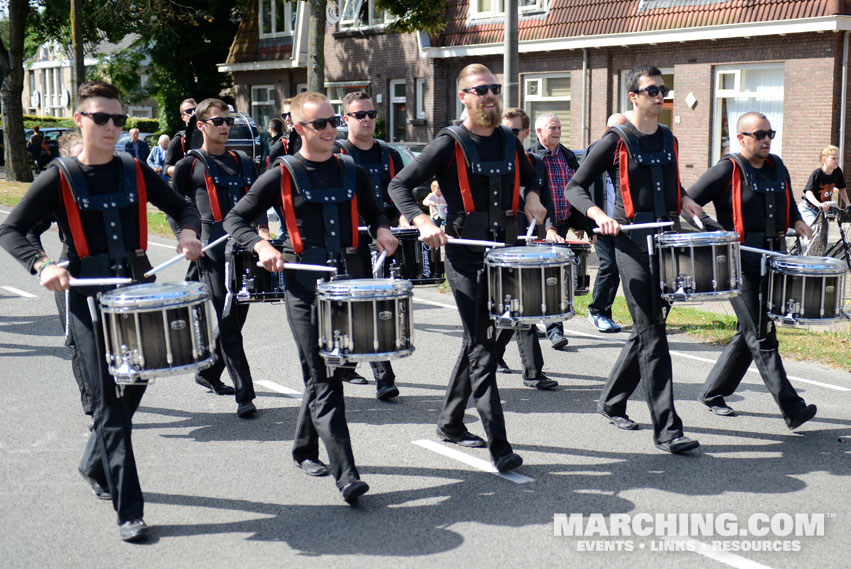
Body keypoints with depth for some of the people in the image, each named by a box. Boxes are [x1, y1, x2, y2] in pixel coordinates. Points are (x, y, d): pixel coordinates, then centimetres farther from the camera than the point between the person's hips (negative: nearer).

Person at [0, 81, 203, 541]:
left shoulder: (136, 172, 6)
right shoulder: (59, 179, -4)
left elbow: (182, 207, 14)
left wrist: (188, 233, -8)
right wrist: (42, 266, -21)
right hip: (88, 297, -4)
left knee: (133, 388, 13)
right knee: (110, 400, -5)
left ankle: (95, 464, 41)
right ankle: (129, 511, 0)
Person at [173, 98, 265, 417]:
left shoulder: (242, 162, 18)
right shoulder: (189, 166, 5)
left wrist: (262, 229, -1)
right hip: (213, 249, -5)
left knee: (237, 316, 10)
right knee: (227, 322, -9)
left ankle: (208, 374, 31)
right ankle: (244, 394, -9)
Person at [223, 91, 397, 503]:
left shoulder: (351, 171, 10)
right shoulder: (282, 176, -1)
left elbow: (373, 211, 26)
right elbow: (235, 220, 3)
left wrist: (381, 230, 3)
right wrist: (262, 247, -14)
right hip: (303, 284, -4)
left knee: (325, 372, 13)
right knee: (324, 379, -8)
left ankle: (304, 448, 34)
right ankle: (346, 475, -9)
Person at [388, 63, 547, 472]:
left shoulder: (509, 141, 11)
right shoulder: (450, 143, -6)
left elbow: (529, 177, 30)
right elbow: (399, 186, -6)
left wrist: (531, 198, 7)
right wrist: (423, 223, -22)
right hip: (465, 255, -6)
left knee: (478, 341, 15)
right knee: (482, 347, -8)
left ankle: (450, 422, 31)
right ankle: (499, 447, -6)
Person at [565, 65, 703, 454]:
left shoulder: (668, 140, 14)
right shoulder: (616, 141, -4)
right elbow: (575, 188, -2)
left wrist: (685, 202, 9)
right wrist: (599, 215, -19)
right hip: (633, 242, -7)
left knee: (647, 329, 13)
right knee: (652, 334, -10)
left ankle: (612, 402, 31)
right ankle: (666, 430, -9)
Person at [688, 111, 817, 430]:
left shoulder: (778, 168, 14)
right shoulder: (727, 171, -6)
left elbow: (788, 204, 29)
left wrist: (797, 222, 8)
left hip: (773, 260, 8)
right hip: (741, 263, -7)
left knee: (750, 334, 11)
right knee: (760, 335, -8)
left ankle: (713, 392, 24)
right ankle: (792, 409, -9)